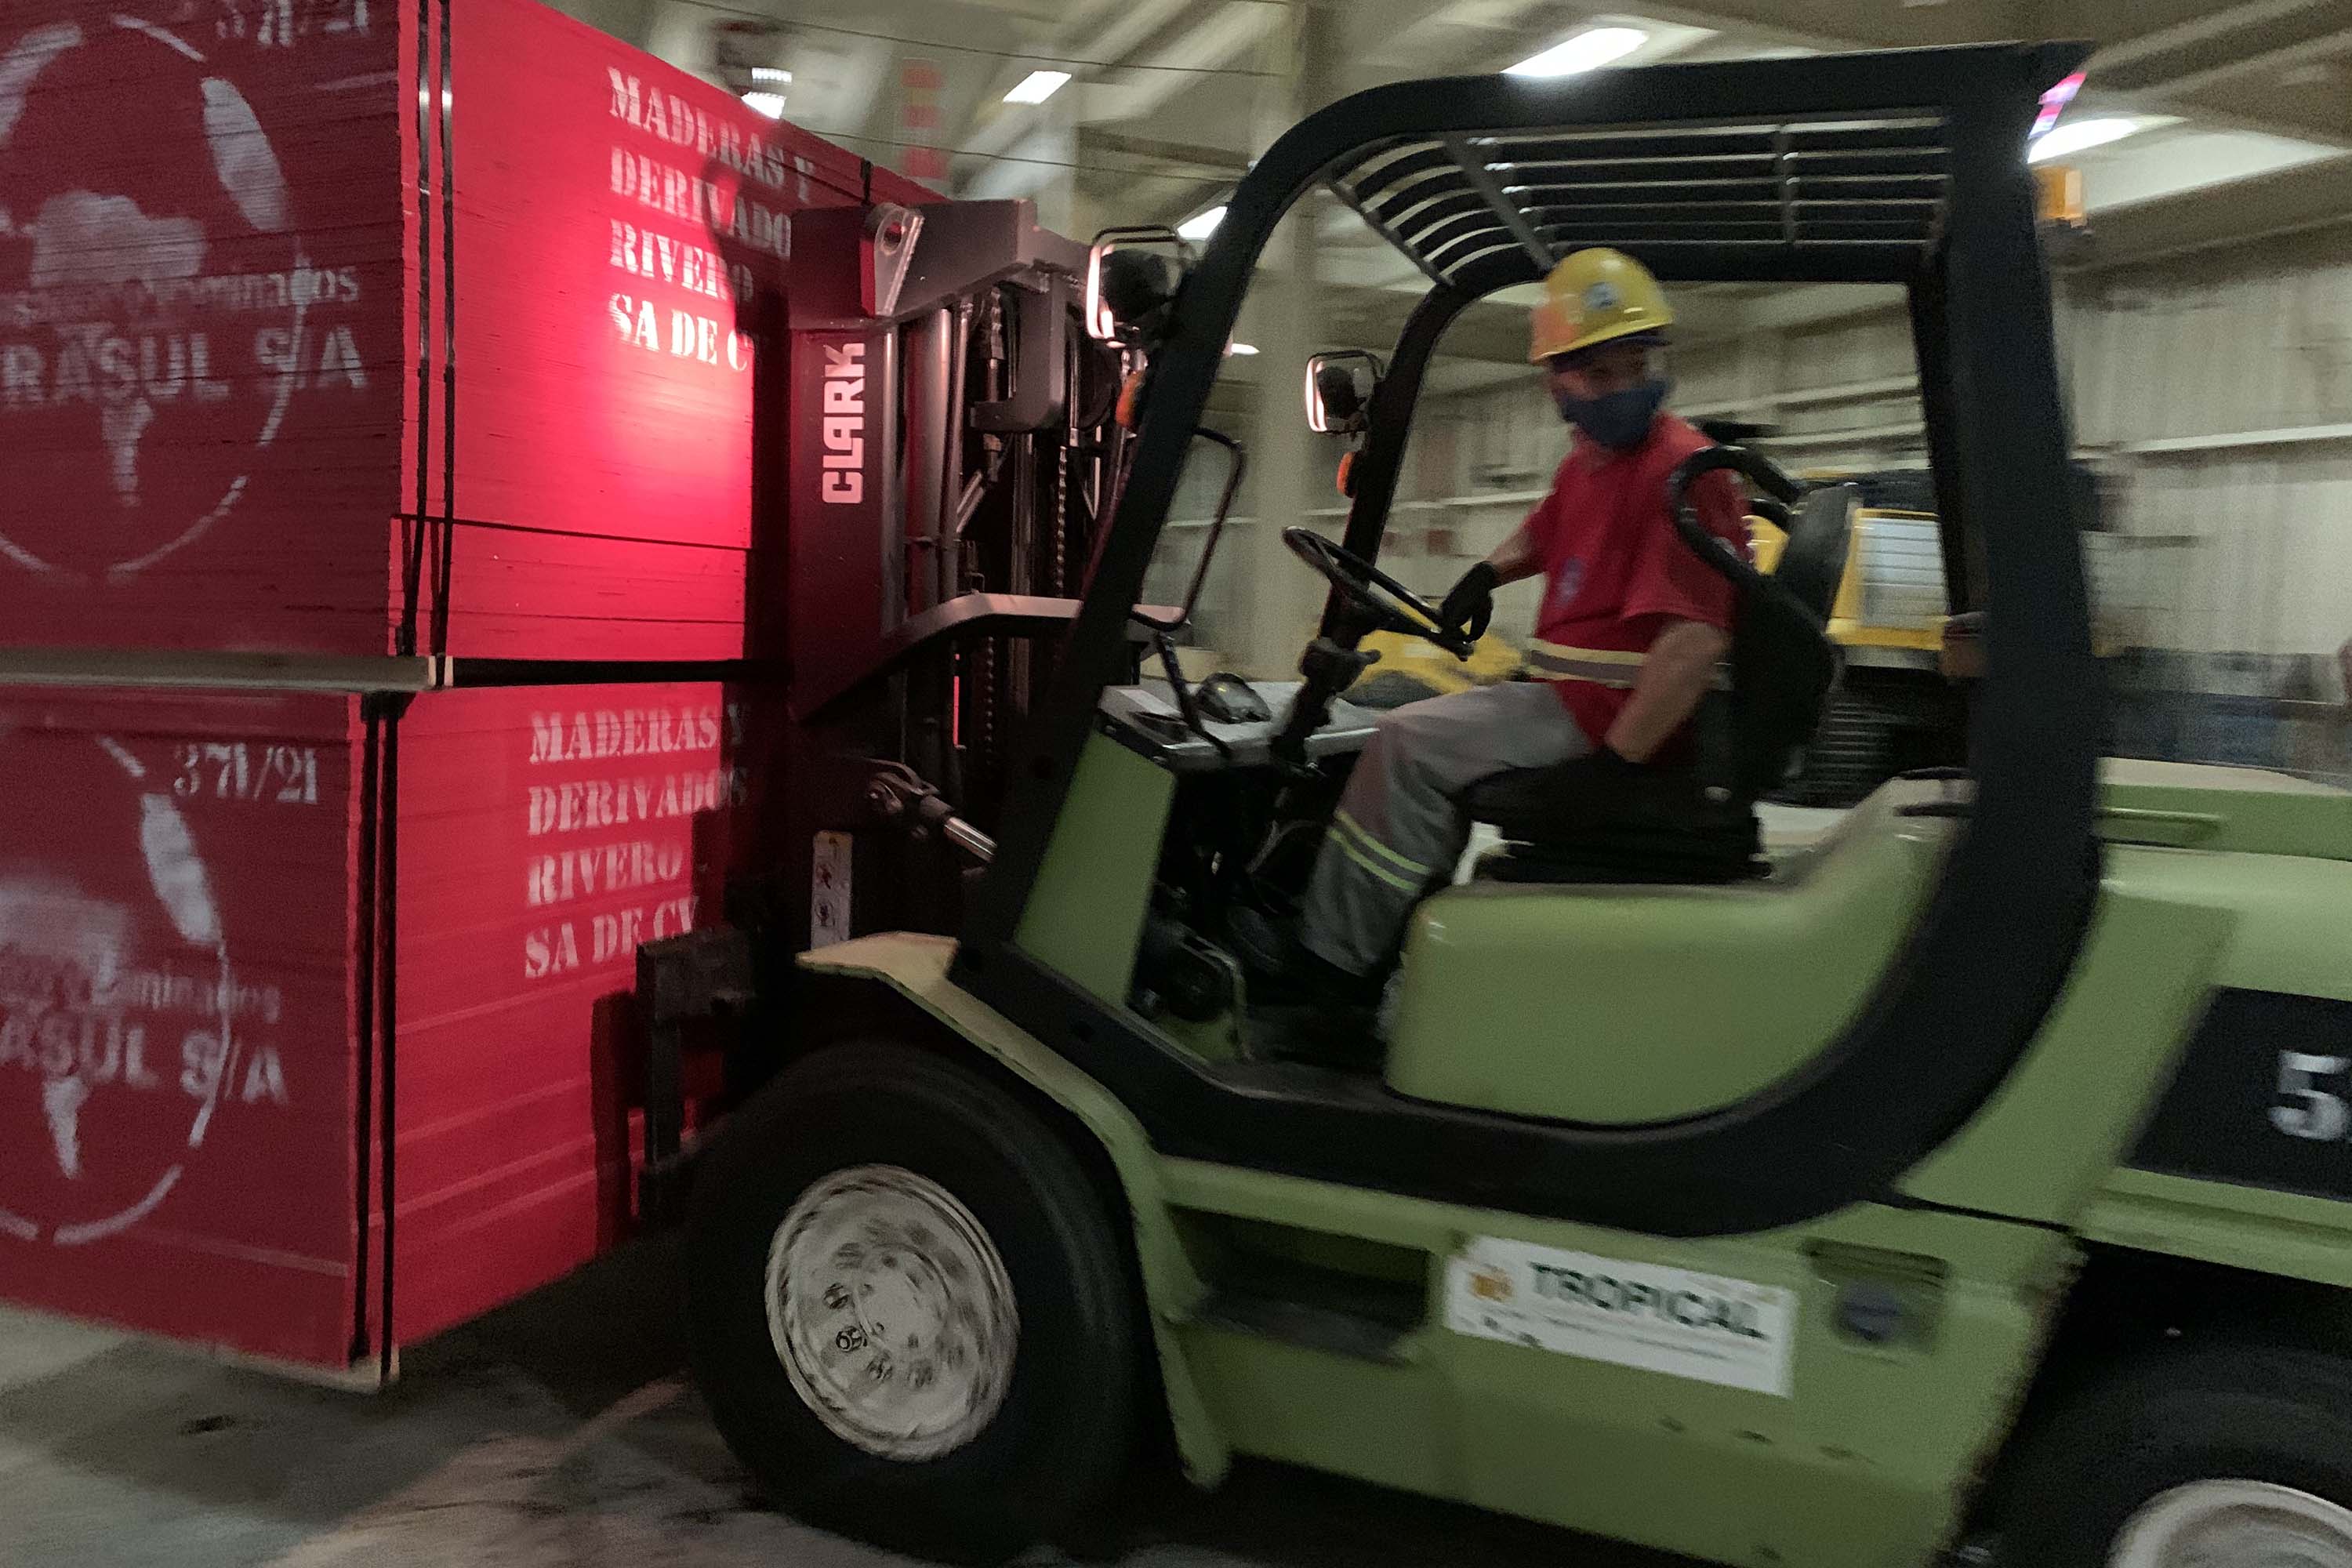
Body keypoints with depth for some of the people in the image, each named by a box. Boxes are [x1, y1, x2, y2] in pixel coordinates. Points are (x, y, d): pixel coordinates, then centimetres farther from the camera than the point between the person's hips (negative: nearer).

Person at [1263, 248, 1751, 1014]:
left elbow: (1696, 639, -28)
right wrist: (1486, 575, 19)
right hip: (1571, 688, 11)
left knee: (1411, 741, -19)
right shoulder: (1590, 458, 12)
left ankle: (1331, 967, -10)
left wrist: (1616, 760, -29)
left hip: (1616, 713, -11)